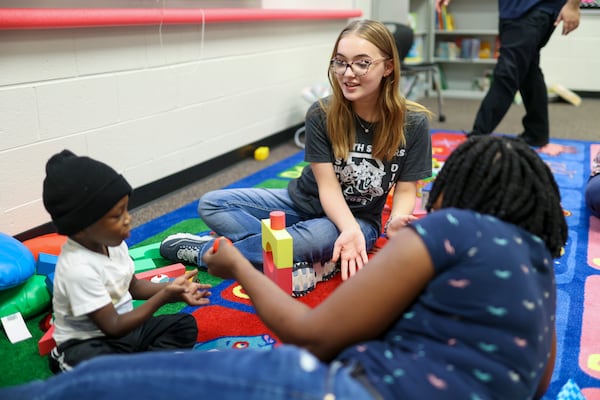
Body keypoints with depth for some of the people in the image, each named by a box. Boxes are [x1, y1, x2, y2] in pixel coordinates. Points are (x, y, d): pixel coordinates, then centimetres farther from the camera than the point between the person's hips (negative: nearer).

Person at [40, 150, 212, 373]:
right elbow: (113, 327, -26)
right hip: (88, 344, -8)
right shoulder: (80, 269, -31)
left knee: (185, 325, 1)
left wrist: (175, 290, -5)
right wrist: (163, 296, -26)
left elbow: (133, 286, 10)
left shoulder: (112, 243, -5)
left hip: (123, 327, 8)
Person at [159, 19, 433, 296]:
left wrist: (396, 222, -34)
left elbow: (405, 191, -10)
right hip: (303, 202, 3)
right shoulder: (321, 114, -16)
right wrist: (349, 229, -38)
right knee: (210, 204, -11)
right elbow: (328, 186, -18)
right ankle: (308, 263, -23)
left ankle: (205, 250, -17)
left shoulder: (413, 123, -17)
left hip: (359, 220, -2)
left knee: (319, 236, -39)